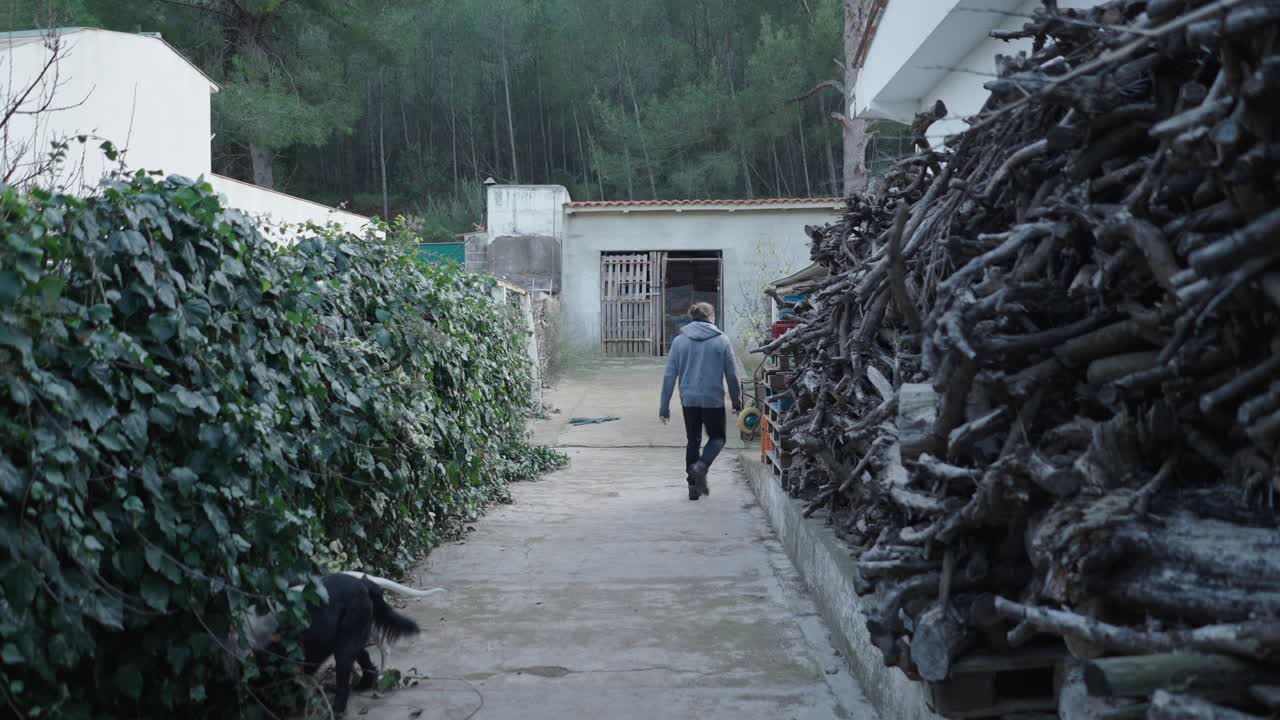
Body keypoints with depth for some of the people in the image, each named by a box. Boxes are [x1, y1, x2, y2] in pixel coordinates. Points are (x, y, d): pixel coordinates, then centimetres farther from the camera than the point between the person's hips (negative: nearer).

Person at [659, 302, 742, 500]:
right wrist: (737, 402, 11)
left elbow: (669, 375, 0)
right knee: (717, 437, 16)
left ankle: (693, 485, 16)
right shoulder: (721, 340, -3)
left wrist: (664, 407, 4)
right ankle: (701, 465, -12)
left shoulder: (679, 340, 1)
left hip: (689, 400, 2)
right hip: (713, 400, -2)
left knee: (693, 440, 17)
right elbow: (732, 375, -1)